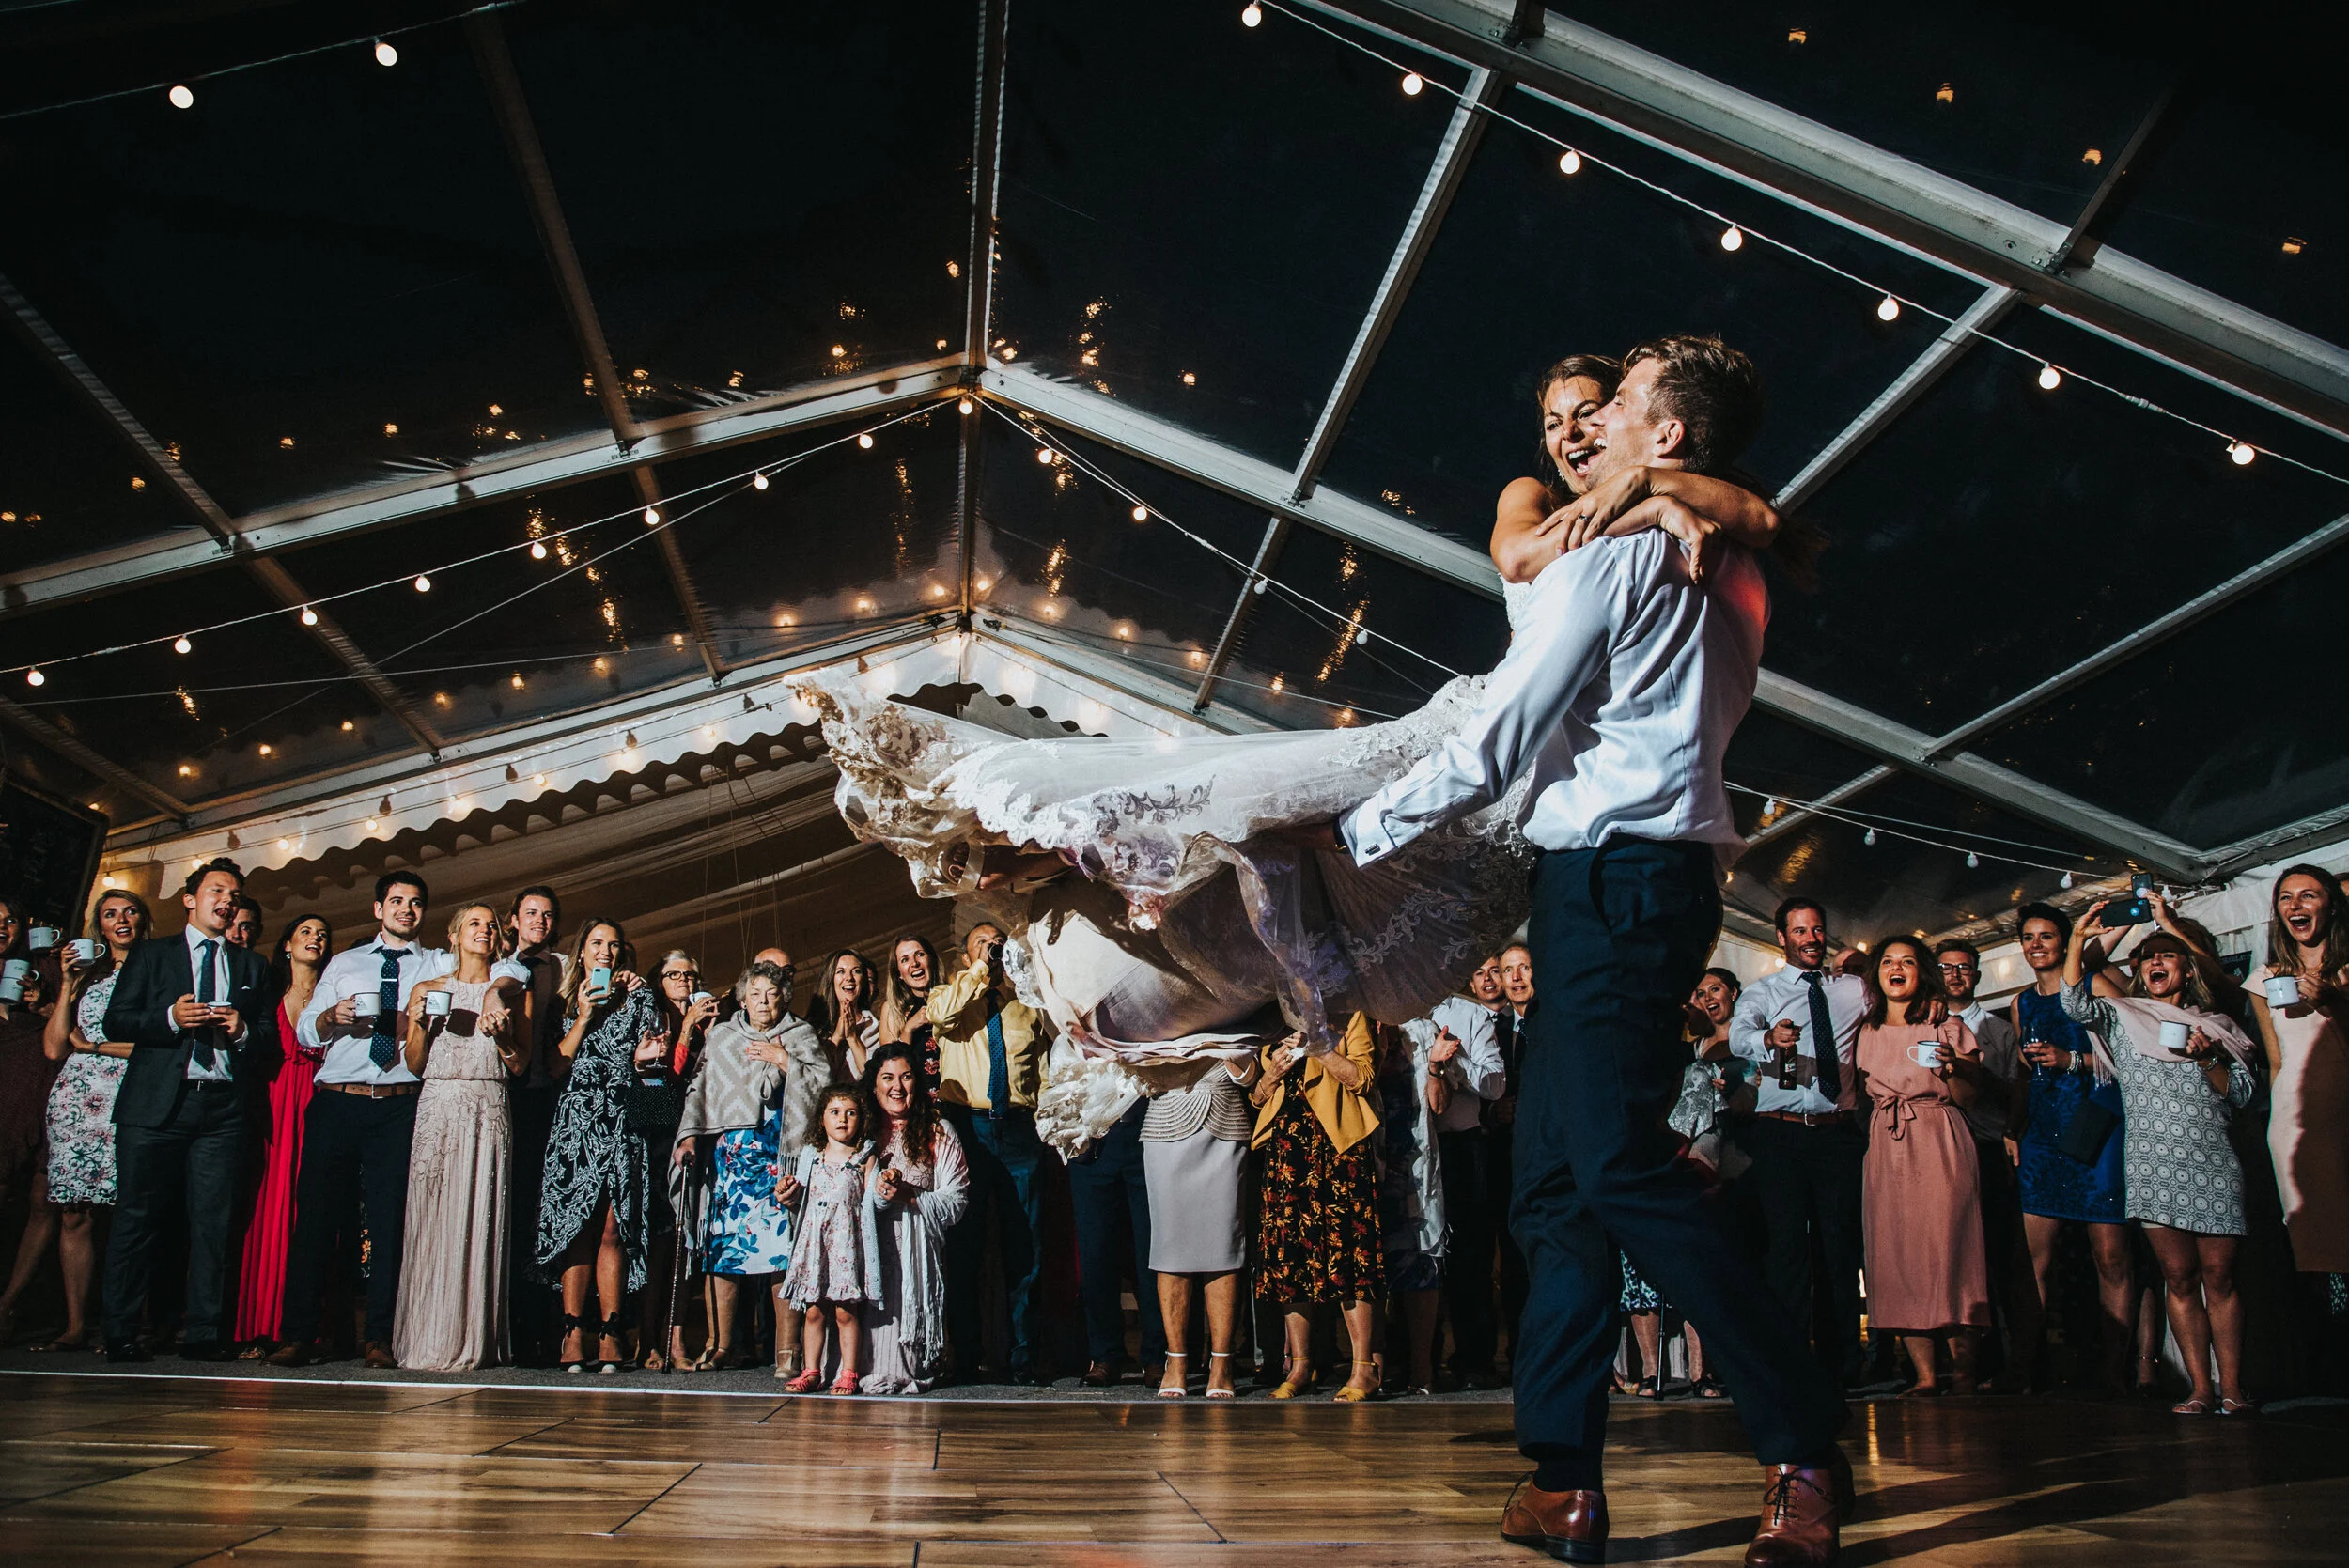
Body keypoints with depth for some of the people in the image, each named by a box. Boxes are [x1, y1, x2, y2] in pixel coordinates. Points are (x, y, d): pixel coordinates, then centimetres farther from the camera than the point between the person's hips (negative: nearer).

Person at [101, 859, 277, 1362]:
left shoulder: (251, 967, 20)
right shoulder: (151, 954, 13)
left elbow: (270, 1037, 16)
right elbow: (115, 1021, 4)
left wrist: (243, 1030, -5)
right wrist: (170, 1017, -12)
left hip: (221, 1107, 2)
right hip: (155, 1104, -2)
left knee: (212, 1222, -1)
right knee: (136, 1219, -1)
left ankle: (202, 1333, 3)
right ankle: (121, 1334, 7)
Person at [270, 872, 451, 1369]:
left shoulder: (440, 965, 14)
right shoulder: (343, 964, 18)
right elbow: (304, 1031, 13)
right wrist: (332, 1015, -7)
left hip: (399, 1108, -1)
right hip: (335, 1104, 1)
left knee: (391, 1218, -2)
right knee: (316, 1214, -1)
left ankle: (381, 1337, 3)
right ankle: (298, 1335, 5)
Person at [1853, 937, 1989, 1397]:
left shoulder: (1947, 1026, 7)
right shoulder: (1867, 1034, 16)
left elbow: (1969, 1097, 3)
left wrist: (1952, 1069, -13)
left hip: (1939, 1144, -3)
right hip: (1885, 1151, 3)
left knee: (1946, 1247, -11)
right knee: (1897, 1253, -4)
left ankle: (1963, 1371, -4)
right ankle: (1925, 1375, -2)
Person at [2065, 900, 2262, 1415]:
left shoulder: (2216, 1025, 15)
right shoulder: (2121, 1017, 12)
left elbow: (2242, 1094, 10)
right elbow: (2075, 1002, -6)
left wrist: (2206, 1060, -8)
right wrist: (2080, 937, -11)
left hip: (2212, 1162, 1)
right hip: (2152, 1163, -1)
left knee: (2219, 1275, -2)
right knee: (2178, 1275, -1)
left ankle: (2232, 1388, 2)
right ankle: (2200, 1388, 2)